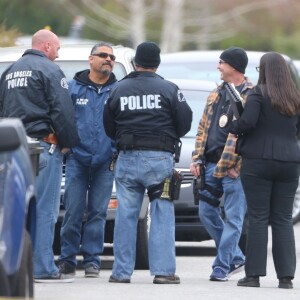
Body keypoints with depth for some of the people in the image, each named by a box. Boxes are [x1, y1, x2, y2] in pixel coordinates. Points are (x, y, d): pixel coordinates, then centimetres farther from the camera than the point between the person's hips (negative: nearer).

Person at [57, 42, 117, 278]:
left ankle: (92, 260, 9)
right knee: (73, 212, -4)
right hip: (77, 159, -1)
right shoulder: (73, 87, 6)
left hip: (105, 162, 1)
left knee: (98, 212, 3)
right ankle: (68, 259, 4)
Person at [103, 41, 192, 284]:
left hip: (127, 159, 3)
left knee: (125, 216, 5)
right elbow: (185, 121, -1)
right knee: (162, 215, 0)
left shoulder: (119, 90, 7)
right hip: (159, 158, -2)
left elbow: (108, 127, 10)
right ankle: (163, 270, -6)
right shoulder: (168, 89, -2)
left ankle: (121, 271, 6)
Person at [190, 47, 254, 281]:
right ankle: (236, 258, 20)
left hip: (233, 166, -9)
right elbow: (204, 127, 18)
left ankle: (222, 266, 0)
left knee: (233, 218, -3)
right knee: (207, 212, 10)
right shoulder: (217, 94, 16)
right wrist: (197, 159, 8)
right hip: (211, 164, 9)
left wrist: (225, 166, -18)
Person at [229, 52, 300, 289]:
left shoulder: (259, 94, -8)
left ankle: (254, 274, -2)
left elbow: (247, 121, -17)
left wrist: (231, 127, 1)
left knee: (258, 218, -1)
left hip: (258, 161, -4)